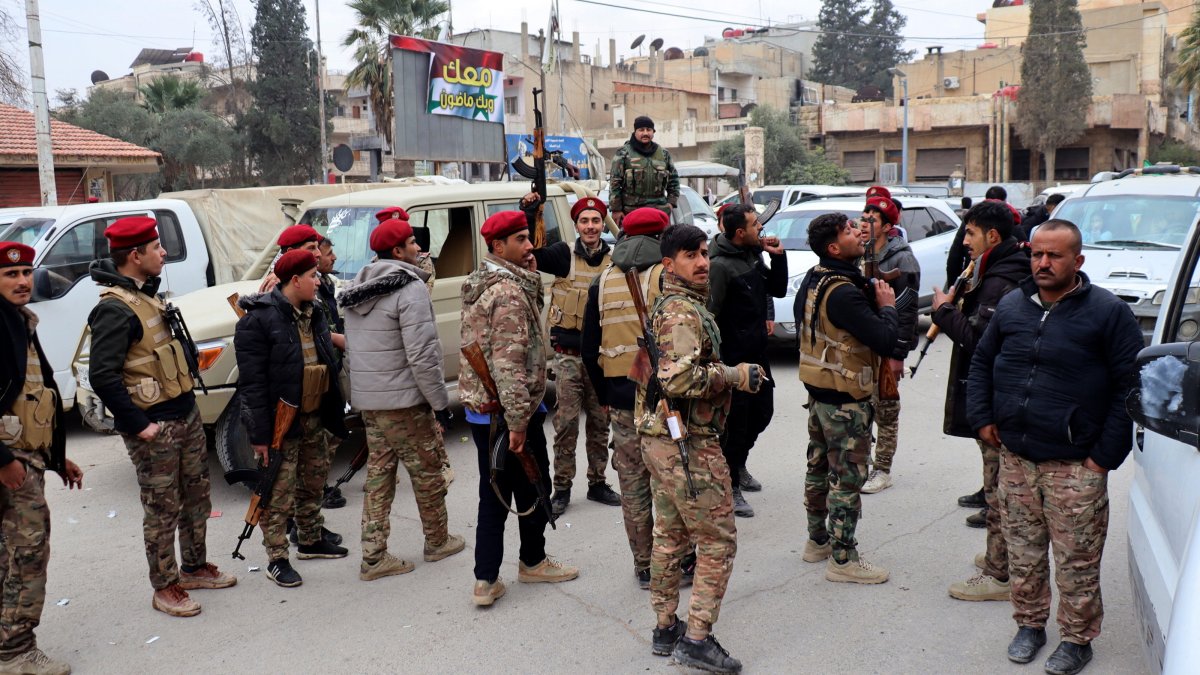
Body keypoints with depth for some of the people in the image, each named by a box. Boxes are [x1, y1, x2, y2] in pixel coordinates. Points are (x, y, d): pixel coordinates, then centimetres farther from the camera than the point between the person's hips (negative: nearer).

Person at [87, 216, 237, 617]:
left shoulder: (146, 295, 12)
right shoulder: (115, 309, -19)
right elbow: (103, 376, -25)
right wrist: (139, 425, -21)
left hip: (186, 414, 9)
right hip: (155, 427, -9)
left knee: (197, 497, 18)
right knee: (163, 509, 3)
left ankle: (194, 568, 34)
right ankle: (164, 588, 17)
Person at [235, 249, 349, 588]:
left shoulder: (313, 314, 10)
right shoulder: (259, 319, -17)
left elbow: (328, 365, 18)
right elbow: (253, 381, -19)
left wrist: (334, 412, 16)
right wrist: (259, 433, -20)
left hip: (312, 417, 8)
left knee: (314, 479, 19)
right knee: (279, 491, -2)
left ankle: (311, 540, 36)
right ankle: (277, 559, 9)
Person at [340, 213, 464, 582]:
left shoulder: (356, 290, 11)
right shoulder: (410, 288, -16)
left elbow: (351, 352, 17)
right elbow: (421, 355, -21)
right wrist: (440, 402, -14)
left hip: (367, 400, 8)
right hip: (404, 401, -8)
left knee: (379, 473, 13)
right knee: (426, 471, 9)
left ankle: (373, 556, 14)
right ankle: (438, 542, 25)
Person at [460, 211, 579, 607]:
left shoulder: (480, 284, 11)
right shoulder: (510, 292, -19)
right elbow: (510, 362, -25)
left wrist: (530, 274, 8)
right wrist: (518, 420, -24)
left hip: (480, 408, 9)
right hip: (508, 411, -9)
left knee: (493, 495, 13)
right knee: (534, 489, 12)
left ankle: (486, 581, 14)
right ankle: (533, 562, 30)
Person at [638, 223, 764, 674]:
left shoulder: (666, 306, 15)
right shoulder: (684, 312, -18)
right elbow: (681, 380, -29)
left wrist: (724, 373, 16)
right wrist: (736, 375, -19)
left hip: (659, 438, 10)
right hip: (688, 443, -10)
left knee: (670, 536, 16)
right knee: (718, 541, -1)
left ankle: (666, 629, 27)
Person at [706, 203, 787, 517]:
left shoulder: (754, 255, 7)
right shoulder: (720, 265, -20)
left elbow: (778, 290, 15)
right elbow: (710, 313, -23)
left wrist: (778, 256, 1)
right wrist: (718, 359, -20)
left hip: (757, 351, 9)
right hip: (733, 357, -9)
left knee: (762, 411, 19)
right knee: (735, 420, 0)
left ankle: (738, 464, 42)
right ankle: (731, 488, 14)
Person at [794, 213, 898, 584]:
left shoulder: (813, 279, 5)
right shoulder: (844, 293, -26)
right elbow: (885, 340, -28)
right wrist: (887, 306, -9)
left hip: (818, 389, 10)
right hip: (845, 398, -10)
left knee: (819, 466, 19)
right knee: (848, 476, 0)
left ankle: (817, 540, 33)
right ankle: (843, 559, 9)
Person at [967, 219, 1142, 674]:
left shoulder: (1108, 312, -5)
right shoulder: (1011, 307, 9)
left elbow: (1130, 387, -5)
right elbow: (981, 363, 21)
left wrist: (1106, 454, -9)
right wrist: (982, 417, 9)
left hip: (1075, 466, -4)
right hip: (1015, 459, 4)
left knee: (1076, 560, 4)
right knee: (1022, 551, 14)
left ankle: (1077, 638, 22)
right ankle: (1030, 624, 31)